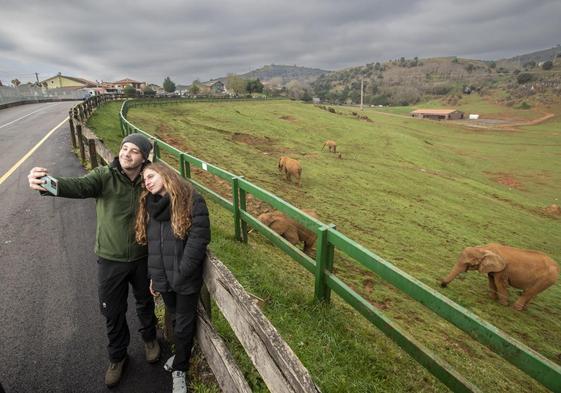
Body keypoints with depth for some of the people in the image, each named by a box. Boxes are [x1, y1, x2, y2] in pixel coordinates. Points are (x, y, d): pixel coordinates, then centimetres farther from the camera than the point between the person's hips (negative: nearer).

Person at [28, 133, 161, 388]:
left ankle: (149, 338, 53)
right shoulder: (104, 175, -14)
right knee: (113, 312, 16)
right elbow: (79, 186, -34)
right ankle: (117, 356, 44)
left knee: (145, 302, 22)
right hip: (110, 260, 0)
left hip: (142, 258, 1)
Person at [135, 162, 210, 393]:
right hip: (163, 277, 5)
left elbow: (199, 238, -19)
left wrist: (181, 273, -18)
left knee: (184, 324, 10)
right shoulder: (149, 206, 7)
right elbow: (151, 244, 13)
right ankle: (182, 354, 48)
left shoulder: (191, 201, -15)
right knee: (177, 319, 23)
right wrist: (153, 275, 13)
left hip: (186, 278, -5)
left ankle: (180, 369, 34)